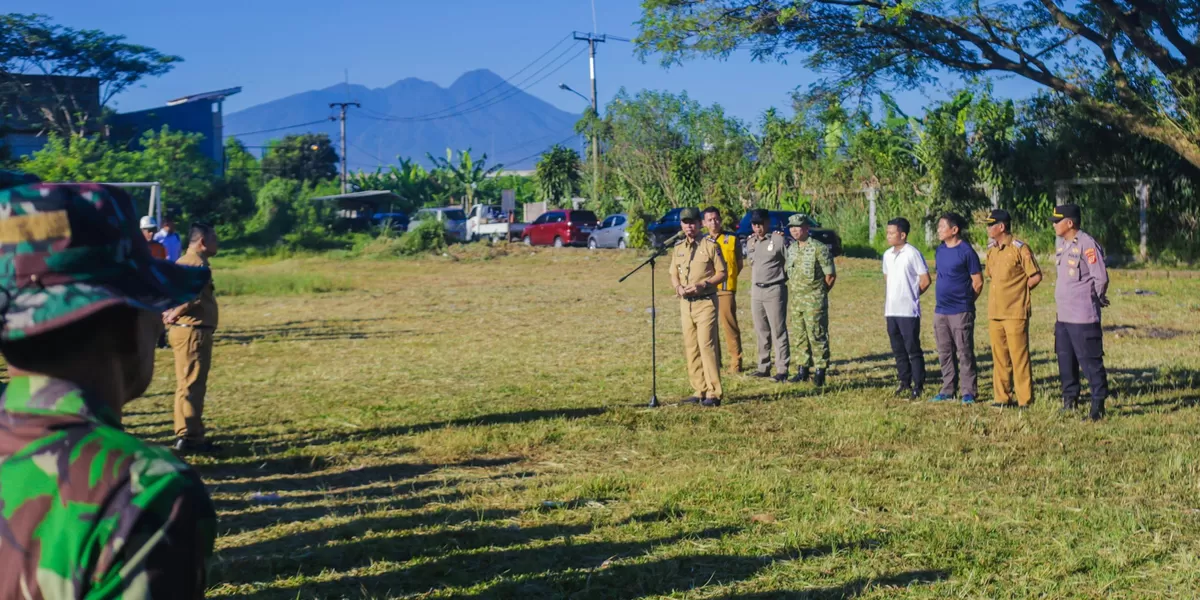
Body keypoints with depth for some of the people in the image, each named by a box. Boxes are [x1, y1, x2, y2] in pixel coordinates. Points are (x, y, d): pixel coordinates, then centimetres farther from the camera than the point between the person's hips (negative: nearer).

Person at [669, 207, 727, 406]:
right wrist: (678, 287, -4)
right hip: (686, 303, 6)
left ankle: (713, 393, -9)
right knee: (690, 348, 6)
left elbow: (722, 273, -4)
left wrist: (703, 285, -18)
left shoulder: (710, 246, -4)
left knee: (707, 345, -11)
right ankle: (700, 391, 13)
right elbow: (673, 274, 18)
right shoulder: (678, 248, 13)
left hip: (705, 302, -6)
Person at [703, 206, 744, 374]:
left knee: (730, 326, -4)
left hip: (725, 290, -4)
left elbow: (739, 264, 7)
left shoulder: (732, 240, 2)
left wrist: (727, 277, -3)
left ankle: (736, 362, 0)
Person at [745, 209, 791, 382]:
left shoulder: (778, 240, -8)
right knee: (761, 332, 11)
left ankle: (782, 370, -5)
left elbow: (791, 262, -5)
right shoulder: (750, 242, 12)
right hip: (756, 290, 7)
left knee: (778, 331, -6)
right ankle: (764, 367, 19)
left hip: (774, 290, -7)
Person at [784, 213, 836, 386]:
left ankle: (820, 371, -1)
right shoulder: (791, 249, 11)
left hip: (814, 301, -7)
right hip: (795, 300, 7)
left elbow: (830, 275, -8)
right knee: (800, 336, 11)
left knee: (817, 336, -5)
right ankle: (802, 370, 18)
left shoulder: (819, 248, -11)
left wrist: (819, 293, -1)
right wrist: (792, 292, 12)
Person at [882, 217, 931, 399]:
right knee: (898, 350, 12)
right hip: (891, 310, 7)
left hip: (908, 311, -7)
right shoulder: (887, 255, 11)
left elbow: (925, 280, -8)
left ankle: (918, 386, 1)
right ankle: (905, 383, 21)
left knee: (913, 350, -3)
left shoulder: (913, 254, -10)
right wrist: (888, 298, 13)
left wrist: (912, 295, 1)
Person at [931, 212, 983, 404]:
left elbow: (978, 282, -8)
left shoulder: (966, 251, -11)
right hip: (941, 310, 7)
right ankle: (947, 390, 20)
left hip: (961, 311, -7)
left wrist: (965, 301, 1)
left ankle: (969, 392, 3)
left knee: (965, 352, -2)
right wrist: (942, 299, 14)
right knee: (945, 353, 11)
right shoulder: (940, 250, 10)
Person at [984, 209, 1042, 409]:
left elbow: (1036, 276, -7)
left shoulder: (1019, 249, -9)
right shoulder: (991, 249, 13)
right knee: (999, 356, 10)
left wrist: (1017, 292, 0)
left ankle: (1025, 399, 0)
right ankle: (1002, 397, 17)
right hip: (994, 312, 7)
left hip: (1016, 312, -7)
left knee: (1019, 356, -5)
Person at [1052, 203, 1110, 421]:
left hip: (1083, 316, -9)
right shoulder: (1060, 243, 12)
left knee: (1090, 360, -5)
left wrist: (1096, 300, -1)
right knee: (1065, 360, 15)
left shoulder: (1087, 245, -15)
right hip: (1063, 314, 9)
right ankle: (1070, 398, 26)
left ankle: (1098, 403, 0)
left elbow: (1101, 277, -15)